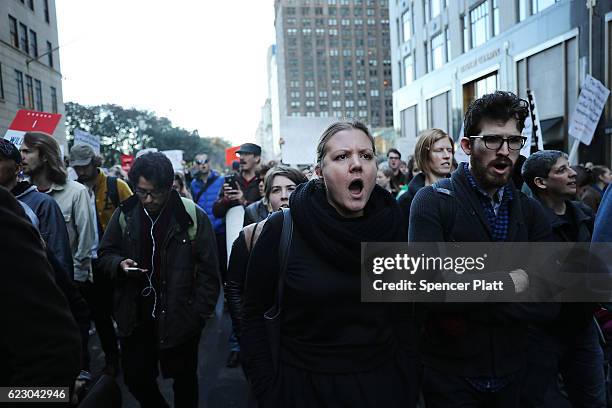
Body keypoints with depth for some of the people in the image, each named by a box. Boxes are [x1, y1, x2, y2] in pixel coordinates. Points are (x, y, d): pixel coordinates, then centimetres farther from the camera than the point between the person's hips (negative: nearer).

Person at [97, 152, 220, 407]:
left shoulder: (193, 217, -12)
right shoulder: (125, 214, -2)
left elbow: (208, 272, -9)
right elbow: (105, 254, 10)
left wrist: (199, 314, -12)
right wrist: (119, 263, -12)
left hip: (179, 317, -3)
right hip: (135, 317, 3)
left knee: (184, 380, 15)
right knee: (135, 378, 17)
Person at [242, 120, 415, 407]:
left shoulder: (392, 223, -6)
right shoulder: (283, 229, -15)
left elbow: (404, 312, 4)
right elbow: (254, 316, -8)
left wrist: (408, 378, 2)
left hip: (383, 383, 3)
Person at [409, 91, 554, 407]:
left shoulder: (530, 212, 0)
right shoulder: (432, 201, -15)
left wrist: (467, 309, -21)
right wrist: (510, 282, -17)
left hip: (510, 371, 5)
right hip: (448, 373, -4)